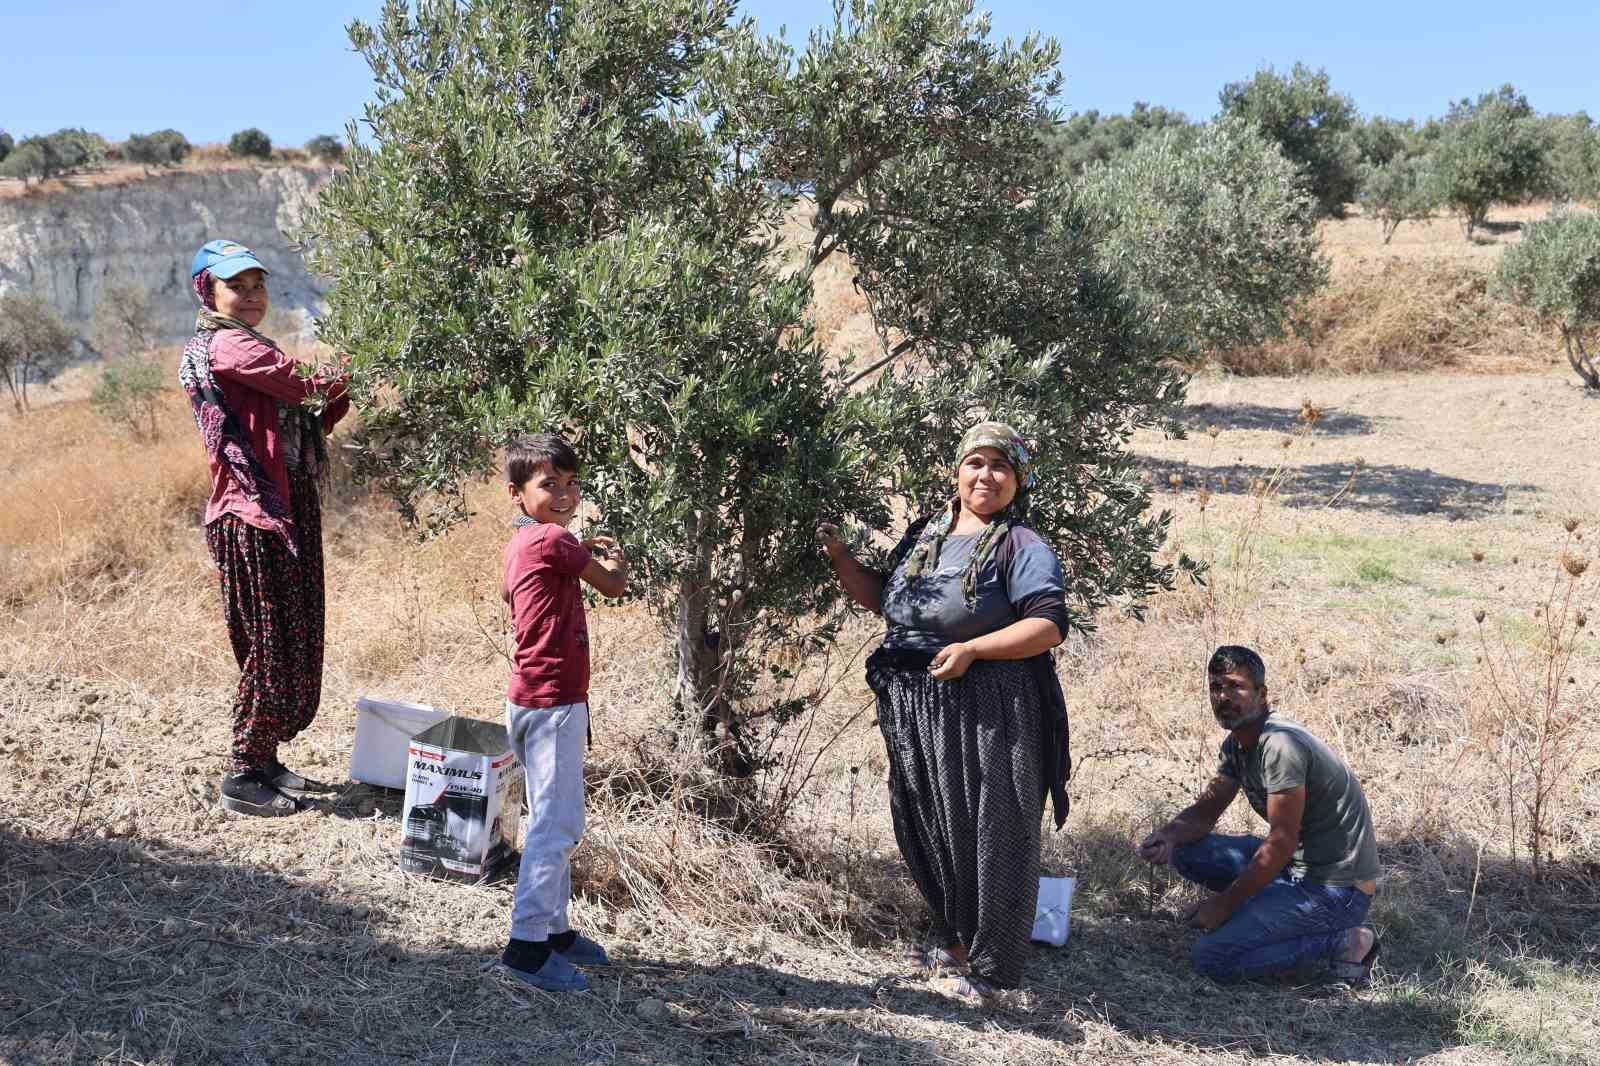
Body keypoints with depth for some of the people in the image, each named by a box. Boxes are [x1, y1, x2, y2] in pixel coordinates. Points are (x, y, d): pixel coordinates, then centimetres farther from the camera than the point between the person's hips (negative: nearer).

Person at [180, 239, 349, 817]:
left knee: (296, 644, 13)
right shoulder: (227, 346, -10)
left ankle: (264, 762, 24)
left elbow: (306, 423, 16)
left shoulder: (245, 346, 21)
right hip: (255, 517, -10)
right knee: (272, 646, -4)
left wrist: (338, 396, 1)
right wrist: (345, 376, -1)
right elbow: (306, 387, -19)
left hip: (291, 510, 10)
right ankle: (243, 777, 6)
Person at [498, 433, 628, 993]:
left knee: (552, 822, 17)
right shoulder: (553, 541, -16)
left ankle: (554, 929, 26)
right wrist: (611, 560, 17)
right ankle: (527, 944, -5)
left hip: (533, 699, 10)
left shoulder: (523, 543, 11)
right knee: (558, 825, -7)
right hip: (554, 700, -10)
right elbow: (614, 586, -6)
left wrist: (583, 553, 25)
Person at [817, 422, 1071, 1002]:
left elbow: (1049, 625, -16)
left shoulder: (1023, 547, -7)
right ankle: (951, 935, 36)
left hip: (988, 710, -7)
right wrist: (839, 557, 8)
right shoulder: (924, 534, 14)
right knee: (925, 828, 16)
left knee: (989, 833, -1)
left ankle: (990, 965, 12)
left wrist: (971, 650, -23)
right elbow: (881, 597, 22)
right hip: (918, 711, 7)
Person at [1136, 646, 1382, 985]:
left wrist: (1224, 903, -15)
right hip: (1298, 867, 9)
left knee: (1212, 958, -17)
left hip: (1336, 889, -9)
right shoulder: (1236, 745, 7)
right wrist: (1168, 835, -10)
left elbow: (1282, 843, -23)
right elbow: (1205, 810, 13)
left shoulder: (1280, 744, -23)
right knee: (1186, 851, 6)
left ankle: (1343, 945, -8)